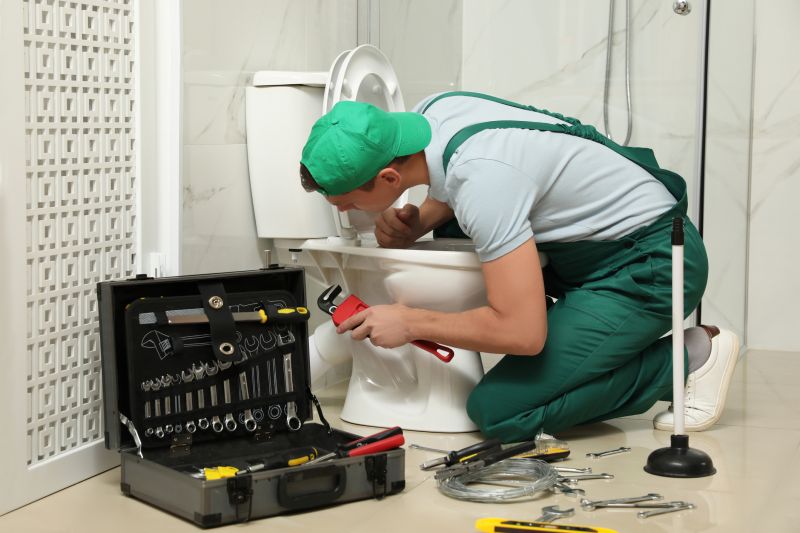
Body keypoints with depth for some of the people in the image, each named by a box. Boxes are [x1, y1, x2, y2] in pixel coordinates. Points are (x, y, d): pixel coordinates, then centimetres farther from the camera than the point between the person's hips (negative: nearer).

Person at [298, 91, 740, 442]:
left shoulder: (481, 181, -32)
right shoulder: (427, 112, -5)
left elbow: (521, 332, -31)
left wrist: (410, 323, -19)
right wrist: (415, 225, -3)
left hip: (652, 264, -9)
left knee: (497, 411, -14)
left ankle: (689, 357, -3)